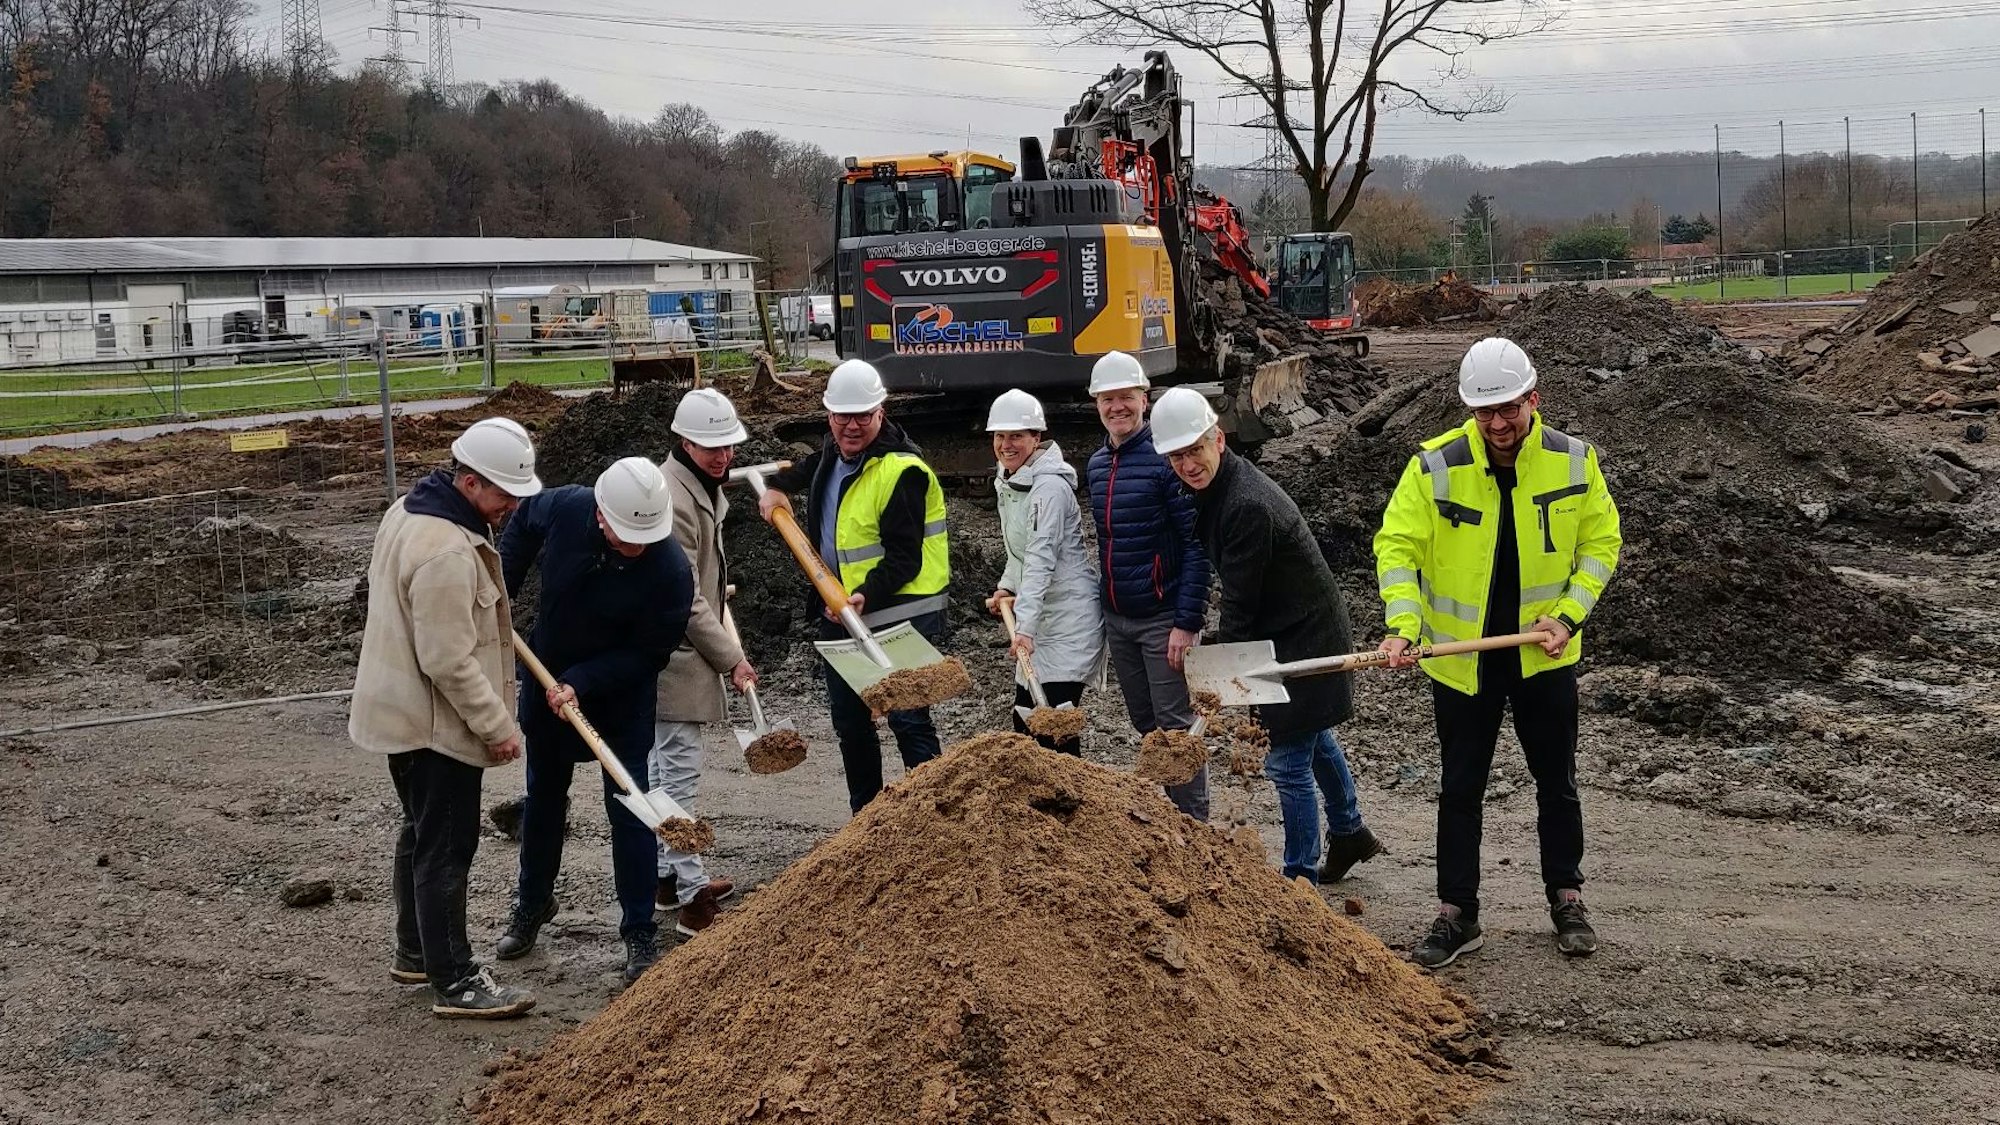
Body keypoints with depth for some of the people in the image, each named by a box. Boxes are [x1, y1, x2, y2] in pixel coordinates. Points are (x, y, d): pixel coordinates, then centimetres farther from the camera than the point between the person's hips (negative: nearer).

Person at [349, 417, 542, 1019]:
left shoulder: (407, 511, 6)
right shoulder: (448, 552, -28)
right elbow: (450, 661, -27)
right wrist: (497, 726, -19)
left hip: (400, 713, 11)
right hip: (433, 722, -11)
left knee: (422, 834, 22)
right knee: (447, 847, -3)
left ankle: (415, 953, 35)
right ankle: (455, 982, 4)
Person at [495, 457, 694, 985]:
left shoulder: (670, 571, -30)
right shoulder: (563, 508, -21)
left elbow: (647, 653, -22)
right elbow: (522, 527, 5)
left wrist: (581, 684, -30)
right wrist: (498, 595, 1)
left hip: (622, 699, -4)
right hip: (547, 684, 4)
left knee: (628, 809, -4)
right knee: (543, 798, 19)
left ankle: (640, 932, 8)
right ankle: (533, 902, 39)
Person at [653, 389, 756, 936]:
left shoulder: (704, 486, 11)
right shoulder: (673, 497, -22)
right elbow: (684, 598, -21)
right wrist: (732, 658, -15)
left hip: (681, 649, 10)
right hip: (676, 654, -10)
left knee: (666, 764, 17)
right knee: (679, 769, -8)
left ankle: (668, 873, 27)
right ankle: (691, 895, -5)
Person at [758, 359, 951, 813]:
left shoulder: (901, 470, -17)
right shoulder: (834, 452, 10)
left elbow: (904, 557, -21)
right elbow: (806, 469, 38)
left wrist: (868, 596, -35)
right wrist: (776, 486, 21)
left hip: (898, 611, -9)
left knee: (908, 719, -11)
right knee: (849, 722, 15)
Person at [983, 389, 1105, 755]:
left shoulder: (1049, 486, -18)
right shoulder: (1007, 484, 12)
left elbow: (1041, 558, -27)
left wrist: (1024, 626, -34)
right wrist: (1007, 588, 9)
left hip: (1070, 615, -9)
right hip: (1041, 619, 10)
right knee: (1025, 725, 8)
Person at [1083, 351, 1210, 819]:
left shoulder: (1165, 458, -14)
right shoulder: (1096, 465, 9)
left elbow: (1197, 544, -16)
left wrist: (1188, 622, -19)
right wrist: (1105, 603, 16)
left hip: (1162, 619, -7)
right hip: (1117, 620, 7)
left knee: (1176, 727, -3)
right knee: (1146, 727, 14)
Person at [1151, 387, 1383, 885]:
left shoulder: (1249, 505, -29)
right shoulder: (1213, 488, 1)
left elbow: (1240, 603, -26)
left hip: (1302, 639, -10)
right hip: (1286, 633, 10)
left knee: (1288, 760, -5)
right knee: (1313, 737, 26)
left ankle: (1301, 877, 6)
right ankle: (1349, 833, 45)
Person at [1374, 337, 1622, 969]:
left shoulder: (1573, 461, -7)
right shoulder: (1436, 467, -14)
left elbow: (1601, 542, 1)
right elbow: (1398, 547, -13)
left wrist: (1568, 614, -12)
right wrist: (1404, 625, -28)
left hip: (1544, 654, 1)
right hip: (1462, 658, -1)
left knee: (1557, 783, 14)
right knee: (1461, 789, 7)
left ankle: (1566, 899, 31)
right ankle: (1457, 915, 17)